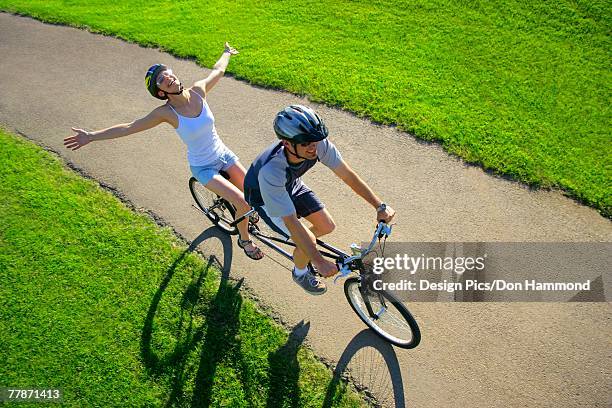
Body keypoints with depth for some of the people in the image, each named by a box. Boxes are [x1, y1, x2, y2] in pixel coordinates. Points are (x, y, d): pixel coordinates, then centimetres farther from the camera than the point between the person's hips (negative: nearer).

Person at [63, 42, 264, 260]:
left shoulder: (198, 90, -12)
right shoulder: (166, 112, -21)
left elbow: (218, 70, 8)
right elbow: (128, 127, -16)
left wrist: (226, 53, 25)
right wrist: (91, 136, -18)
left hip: (223, 154, 5)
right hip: (203, 168, -5)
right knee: (243, 203, -13)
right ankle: (244, 240, 16)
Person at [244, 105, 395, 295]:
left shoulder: (319, 144, -32)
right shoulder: (270, 172, -44)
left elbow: (348, 174, -21)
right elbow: (291, 222, -40)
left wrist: (380, 206, -25)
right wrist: (320, 262, -38)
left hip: (291, 185, 5)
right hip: (264, 197, -5)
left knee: (327, 226, 1)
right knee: (308, 240, -16)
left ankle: (302, 253, 33)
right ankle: (300, 273, 18)